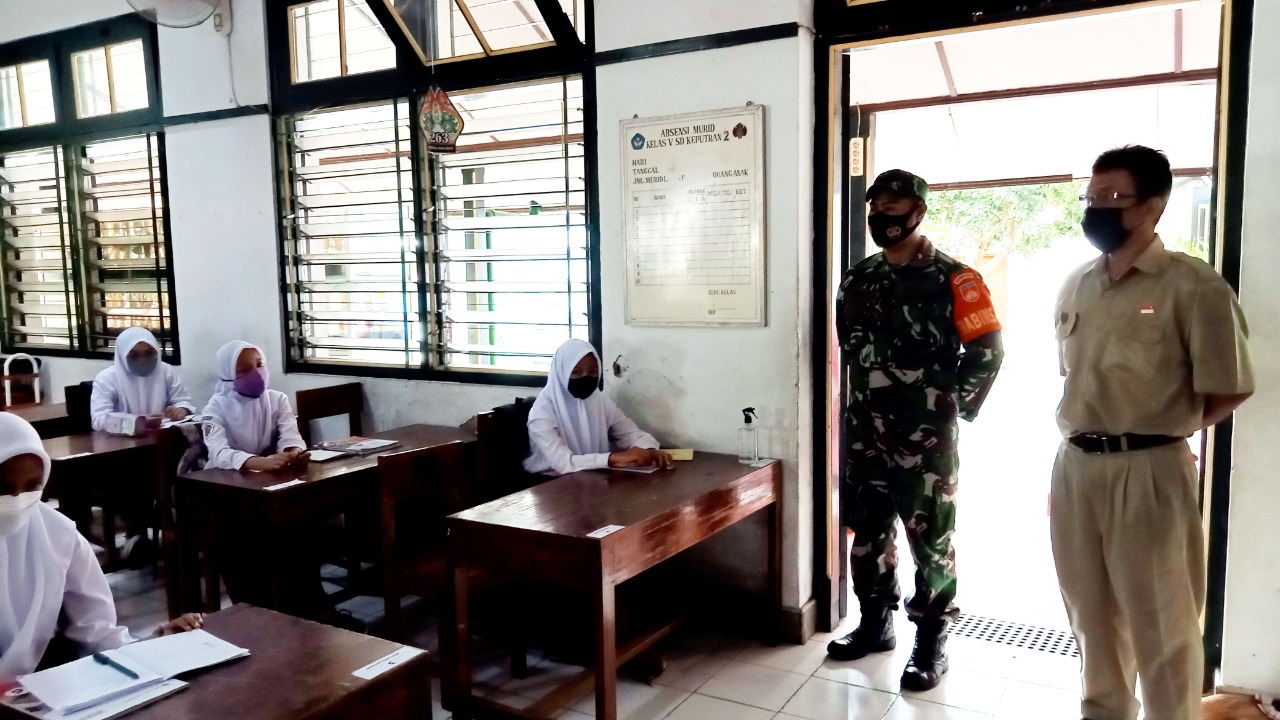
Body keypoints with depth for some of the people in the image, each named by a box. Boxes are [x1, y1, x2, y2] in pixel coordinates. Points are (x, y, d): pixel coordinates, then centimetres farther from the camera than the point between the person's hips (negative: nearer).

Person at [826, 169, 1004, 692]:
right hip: (865, 433, 6)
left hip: (926, 438, -6)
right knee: (867, 533, 14)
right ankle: (875, 624, 30)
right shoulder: (857, 280, 9)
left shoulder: (953, 279, -8)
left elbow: (987, 351, -7)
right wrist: (870, 394, 14)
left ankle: (931, 643, 16)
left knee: (931, 541, 4)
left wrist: (951, 403, -4)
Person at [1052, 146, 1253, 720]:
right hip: (1074, 465, 6)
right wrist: (1086, 429, 11)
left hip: (1147, 471, -6)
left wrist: (1161, 431, 0)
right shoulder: (1075, 287, 8)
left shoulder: (1192, 286, -11)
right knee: (1091, 611, 19)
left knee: (1159, 621, 7)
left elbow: (1229, 390, -8)